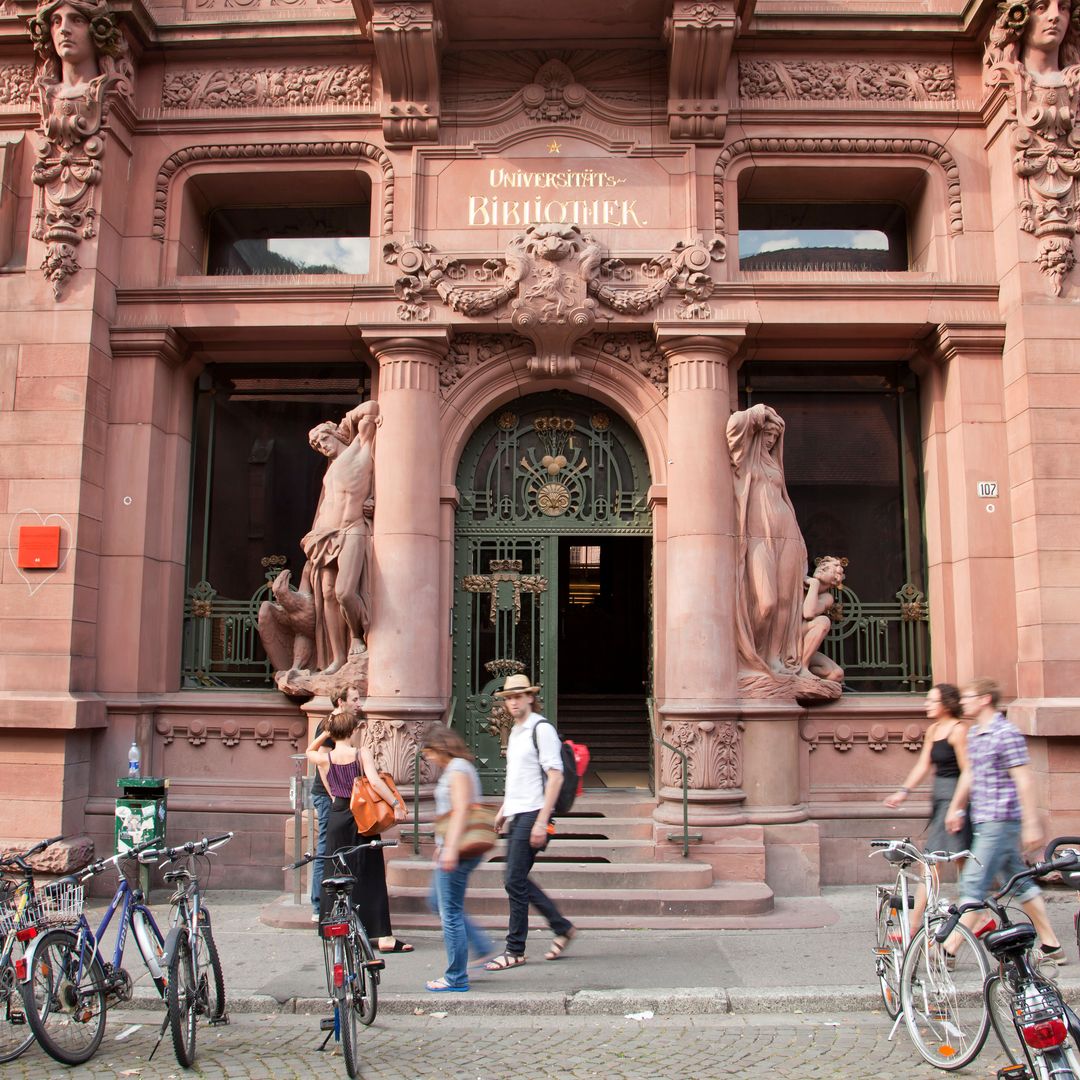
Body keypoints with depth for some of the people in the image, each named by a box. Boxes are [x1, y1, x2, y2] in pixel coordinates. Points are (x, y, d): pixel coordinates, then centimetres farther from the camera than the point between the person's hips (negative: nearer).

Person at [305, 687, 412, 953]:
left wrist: (327, 732, 11)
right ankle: (384, 937, -3)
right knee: (370, 876, -1)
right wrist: (396, 804, -23)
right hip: (361, 818, -3)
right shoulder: (362, 753, -10)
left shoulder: (325, 758, -1)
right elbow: (375, 781, -25)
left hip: (337, 817, 3)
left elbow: (309, 751, 23)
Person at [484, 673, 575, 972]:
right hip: (516, 815, 9)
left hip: (532, 815, -9)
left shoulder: (541, 729, -11)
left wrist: (541, 821, -21)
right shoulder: (515, 731, 17)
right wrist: (503, 811, 23)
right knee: (517, 880, 10)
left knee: (514, 880, -7)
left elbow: (555, 777, -17)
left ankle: (515, 950, 4)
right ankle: (563, 928, 24)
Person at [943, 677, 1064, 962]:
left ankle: (947, 949, -5)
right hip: (985, 821, 9)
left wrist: (1031, 824, -18)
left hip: (1001, 821, -9)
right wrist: (956, 808, 27)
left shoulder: (1007, 734, -16)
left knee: (974, 883, -8)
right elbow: (969, 773, 22)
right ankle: (1051, 945, 24)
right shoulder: (974, 733, 11)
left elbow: (1024, 781, -17)